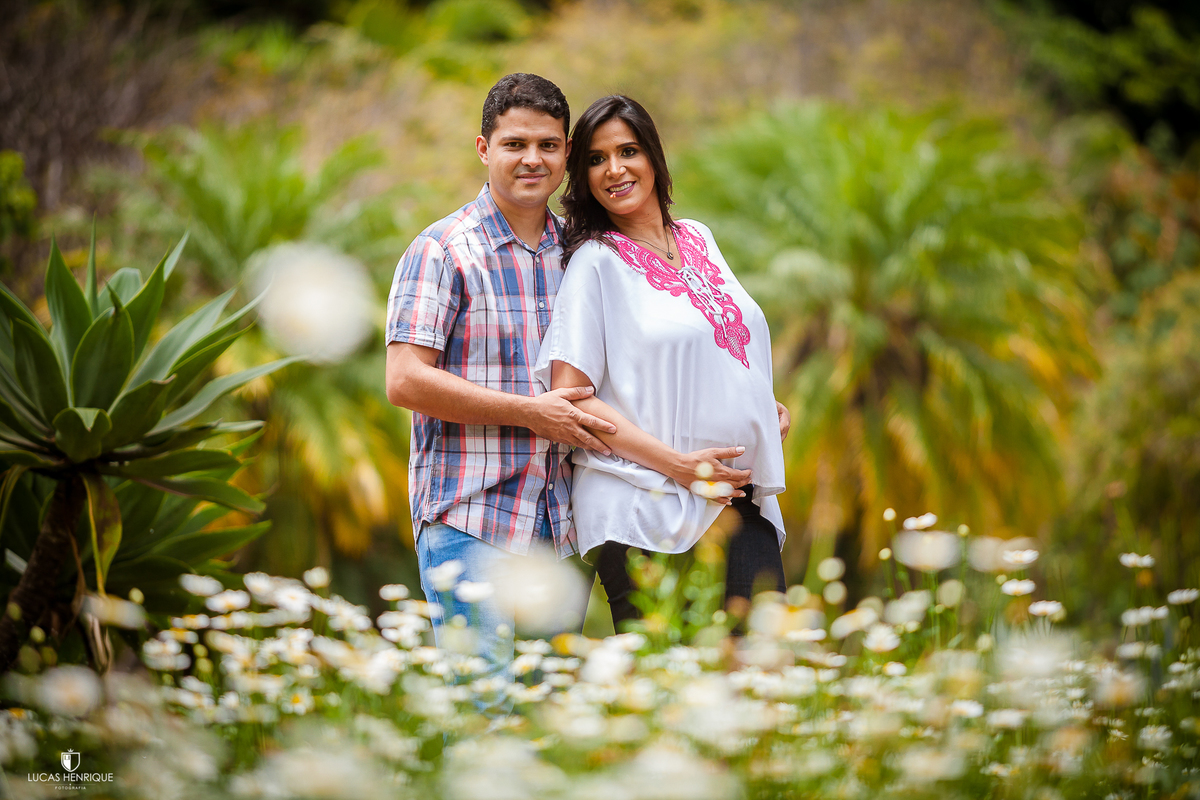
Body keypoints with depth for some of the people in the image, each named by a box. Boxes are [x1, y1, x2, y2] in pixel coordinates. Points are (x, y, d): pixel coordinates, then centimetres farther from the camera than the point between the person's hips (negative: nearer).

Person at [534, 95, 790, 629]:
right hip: (644, 512, -5)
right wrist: (677, 463, -15)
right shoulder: (595, 261, -3)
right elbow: (569, 399, -9)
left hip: (739, 503, 6)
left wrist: (770, 410, 10)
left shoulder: (698, 239, 15)